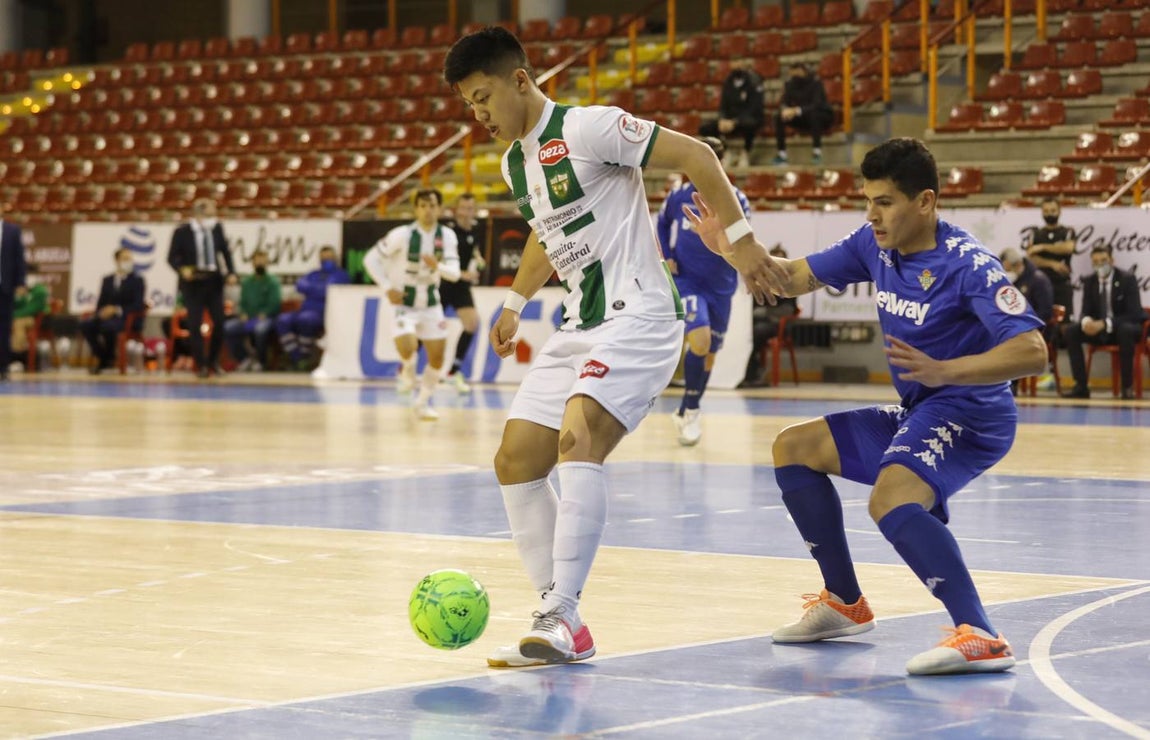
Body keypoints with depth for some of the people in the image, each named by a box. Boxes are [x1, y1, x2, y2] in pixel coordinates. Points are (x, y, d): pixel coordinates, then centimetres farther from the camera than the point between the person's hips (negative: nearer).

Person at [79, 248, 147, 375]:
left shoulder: (137, 281, 5)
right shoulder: (107, 280, 18)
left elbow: (138, 306, -7)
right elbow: (101, 302, 16)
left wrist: (117, 310, -19)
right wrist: (100, 313, -8)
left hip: (128, 319, -5)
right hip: (107, 315, 5)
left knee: (108, 326, -38)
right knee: (85, 325, -25)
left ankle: (107, 359, -13)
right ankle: (102, 357, -11)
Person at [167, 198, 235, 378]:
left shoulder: (217, 228, 1)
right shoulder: (182, 232, -9)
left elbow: (225, 252, 11)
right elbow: (172, 257, -3)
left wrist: (230, 272, -2)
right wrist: (182, 269, -22)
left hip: (214, 281, 3)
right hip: (193, 283, -3)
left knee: (220, 322, 0)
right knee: (195, 324, -3)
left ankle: (213, 361, 20)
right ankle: (201, 365, 7)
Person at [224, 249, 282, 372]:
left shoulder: (272, 282, 3)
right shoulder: (246, 282, 18)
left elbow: (275, 303, -4)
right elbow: (242, 302, 17)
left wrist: (263, 315, -19)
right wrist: (242, 314, -4)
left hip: (266, 319, -4)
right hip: (248, 319, 4)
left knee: (260, 328, -40)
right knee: (229, 327, -23)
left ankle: (261, 362, -18)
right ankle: (244, 359, -7)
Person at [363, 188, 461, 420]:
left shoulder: (447, 236, -7)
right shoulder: (402, 234, -18)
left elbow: (454, 273, -13)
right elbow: (370, 259, -12)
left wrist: (438, 266, -35)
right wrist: (388, 288, -19)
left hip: (431, 304, 4)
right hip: (404, 303, -4)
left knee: (437, 356, 3)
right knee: (407, 347, -26)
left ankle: (423, 403, 23)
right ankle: (408, 370, 10)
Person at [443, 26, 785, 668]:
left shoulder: (588, 129, -12)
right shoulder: (515, 162, 14)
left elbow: (696, 156, -13)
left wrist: (740, 239, -15)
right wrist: (515, 303, 33)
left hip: (639, 314, -10)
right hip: (581, 326, 10)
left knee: (578, 440, -29)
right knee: (516, 461, 3)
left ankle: (563, 619, -32)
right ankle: (560, 626, 8)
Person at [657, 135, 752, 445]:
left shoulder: (735, 200, -9)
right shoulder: (679, 195, -4)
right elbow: (662, 224, 14)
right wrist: (666, 256, 2)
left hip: (720, 286, 2)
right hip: (686, 281, -2)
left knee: (709, 352, 11)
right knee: (700, 339, -22)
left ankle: (686, 411, 31)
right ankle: (691, 411, -8)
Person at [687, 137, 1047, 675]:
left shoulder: (969, 265, -21)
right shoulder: (874, 245, 2)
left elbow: (1031, 351, -29)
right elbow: (796, 278, 14)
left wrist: (944, 371, -40)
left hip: (970, 413, -10)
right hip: (916, 411, 10)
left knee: (891, 499, -36)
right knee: (793, 448, 17)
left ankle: (980, 637, -43)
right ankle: (845, 603, 22)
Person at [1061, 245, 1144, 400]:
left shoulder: (1127, 279, -11)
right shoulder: (1089, 282, 2)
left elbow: (1134, 314, -18)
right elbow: (1086, 311, 3)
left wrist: (1105, 324, -33)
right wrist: (1086, 321, -26)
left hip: (1124, 327, -4)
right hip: (1098, 328, 4)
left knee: (1126, 330, -40)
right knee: (1070, 330, -20)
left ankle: (1127, 386, -31)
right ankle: (1081, 386, -21)